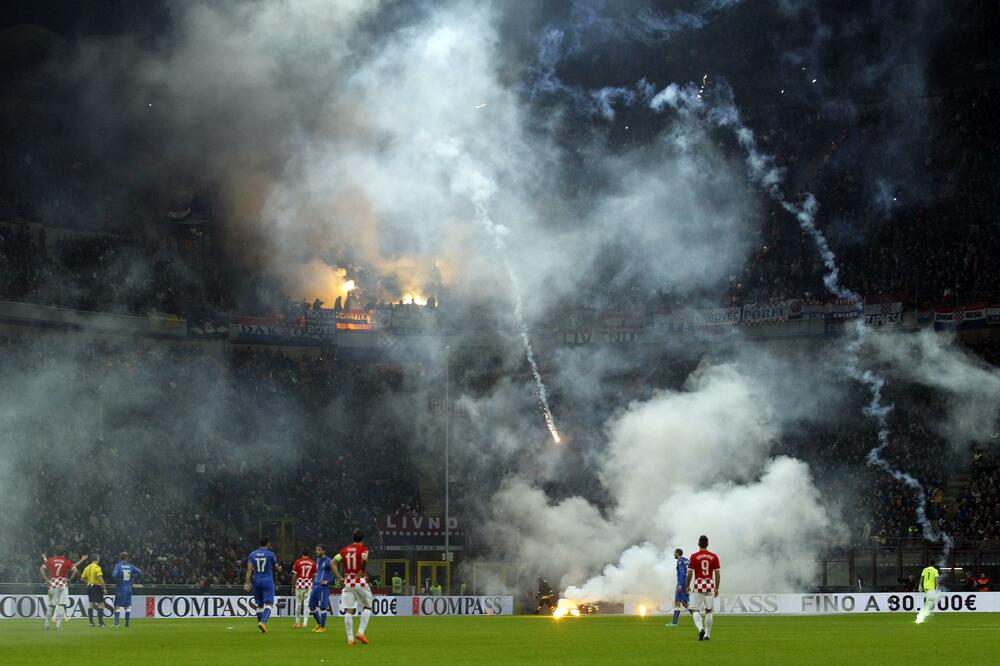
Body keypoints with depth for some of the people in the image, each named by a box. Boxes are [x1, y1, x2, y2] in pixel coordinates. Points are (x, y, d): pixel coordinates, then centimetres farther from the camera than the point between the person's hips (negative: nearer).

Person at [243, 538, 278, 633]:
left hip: (257, 582, 4)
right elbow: (275, 567, 10)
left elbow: (249, 569, -2)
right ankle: (263, 622, -31)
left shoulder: (252, 554, 5)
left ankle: (261, 623, 19)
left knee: (259, 605, 16)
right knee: (268, 604, -10)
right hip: (268, 581, -4)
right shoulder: (270, 554, -3)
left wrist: (247, 583, -5)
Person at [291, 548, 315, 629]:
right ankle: (305, 623, -3)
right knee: (306, 604, 2)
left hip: (299, 584, -1)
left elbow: (294, 576, -4)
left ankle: (297, 622, 16)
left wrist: (293, 587, 2)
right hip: (309, 585, 1)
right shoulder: (313, 563, 1)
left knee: (298, 603, 10)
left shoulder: (297, 562, -3)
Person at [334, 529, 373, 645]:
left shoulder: (345, 550, 11)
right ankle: (361, 632, -4)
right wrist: (362, 571, -12)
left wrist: (339, 577, 4)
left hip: (347, 582, 4)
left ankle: (350, 638, -1)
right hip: (360, 582, -4)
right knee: (367, 607, 11)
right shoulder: (363, 549, -3)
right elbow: (364, 559, -25)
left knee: (348, 611, 3)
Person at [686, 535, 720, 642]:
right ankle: (707, 634, 11)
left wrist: (687, 586, 6)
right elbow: (717, 573, 2)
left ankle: (700, 628, -22)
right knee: (708, 611, 10)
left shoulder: (694, 557, -5)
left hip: (698, 586, -2)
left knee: (695, 610, 3)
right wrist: (717, 588, 10)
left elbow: (690, 573, -5)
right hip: (710, 585, 2)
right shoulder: (714, 557, 2)